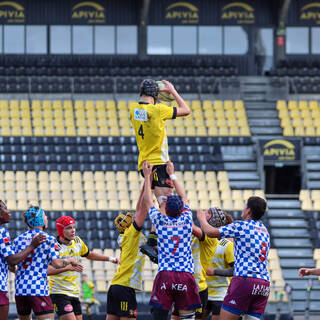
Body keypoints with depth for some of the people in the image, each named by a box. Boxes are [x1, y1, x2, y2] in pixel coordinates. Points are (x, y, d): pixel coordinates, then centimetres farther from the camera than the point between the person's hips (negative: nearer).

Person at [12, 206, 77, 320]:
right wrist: (69, 260, 6)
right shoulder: (49, 239, -4)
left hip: (20, 289, 6)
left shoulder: (18, 239, 9)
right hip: (38, 289, -6)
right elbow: (56, 263, -12)